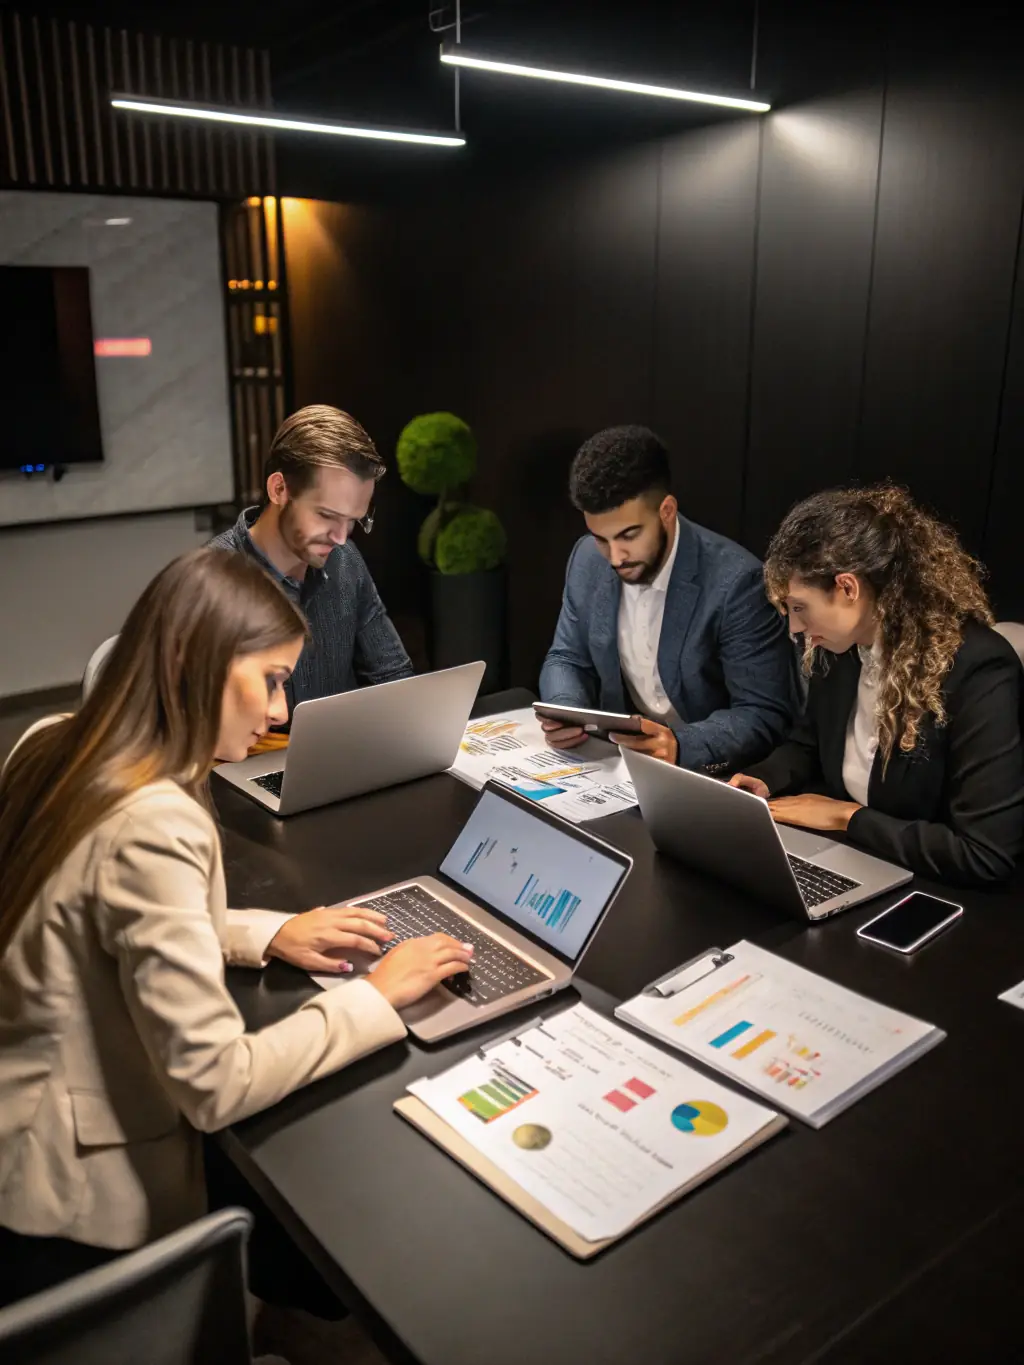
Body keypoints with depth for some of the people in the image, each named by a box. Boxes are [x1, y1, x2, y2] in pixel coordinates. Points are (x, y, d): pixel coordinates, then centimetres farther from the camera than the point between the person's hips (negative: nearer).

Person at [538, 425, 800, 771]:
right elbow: (567, 659, 6)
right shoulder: (587, 560, -4)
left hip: (709, 774, -3)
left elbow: (769, 715, -19)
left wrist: (681, 745, -35)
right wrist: (565, 712, -16)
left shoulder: (734, 581, -21)